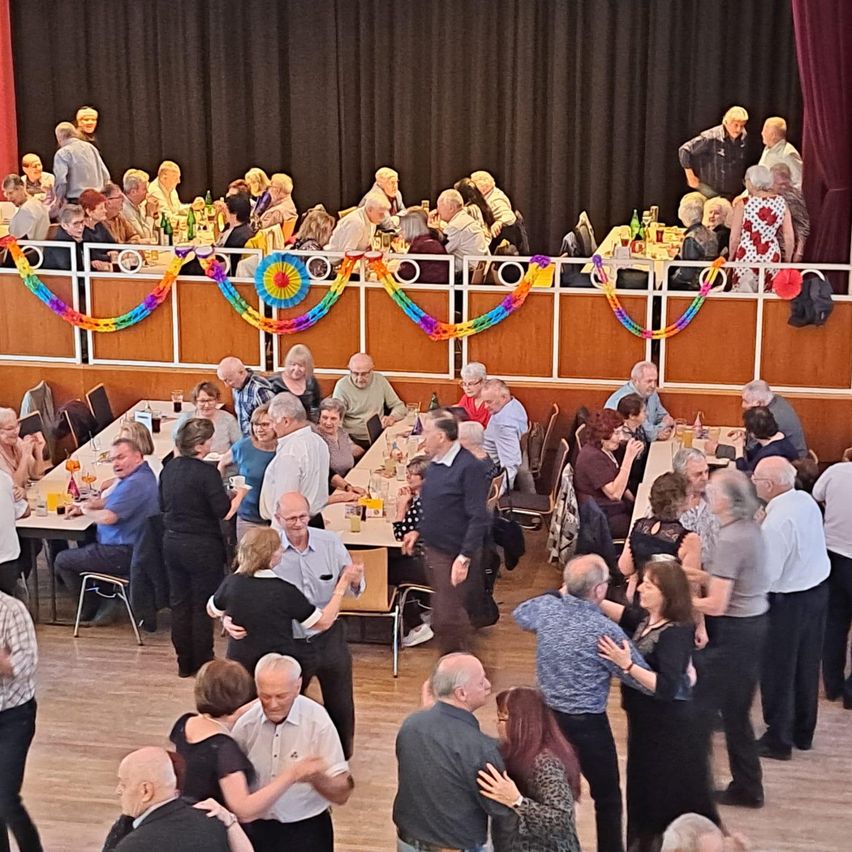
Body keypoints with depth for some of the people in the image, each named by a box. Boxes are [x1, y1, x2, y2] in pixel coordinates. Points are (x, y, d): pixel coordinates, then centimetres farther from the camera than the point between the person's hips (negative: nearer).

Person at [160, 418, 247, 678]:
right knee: (202, 607, 6)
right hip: (202, 547, -6)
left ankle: (185, 663, 22)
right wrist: (238, 495, 0)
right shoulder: (207, 473, -20)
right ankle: (202, 664, 14)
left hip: (172, 543, 7)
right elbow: (224, 512, -18)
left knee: (179, 604, 14)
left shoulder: (170, 468, 2)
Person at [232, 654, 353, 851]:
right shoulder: (246, 722, -7)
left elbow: (342, 794, -16)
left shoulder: (318, 722, -16)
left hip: (306, 829, -2)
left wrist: (316, 778, -35)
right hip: (256, 827, 2)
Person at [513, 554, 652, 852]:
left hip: (548, 715, 6)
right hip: (587, 724, -6)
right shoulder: (606, 631, -24)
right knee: (607, 796, 14)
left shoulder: (546, 607, -8)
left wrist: (559, 593, 21)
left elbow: (519, 614, 18)